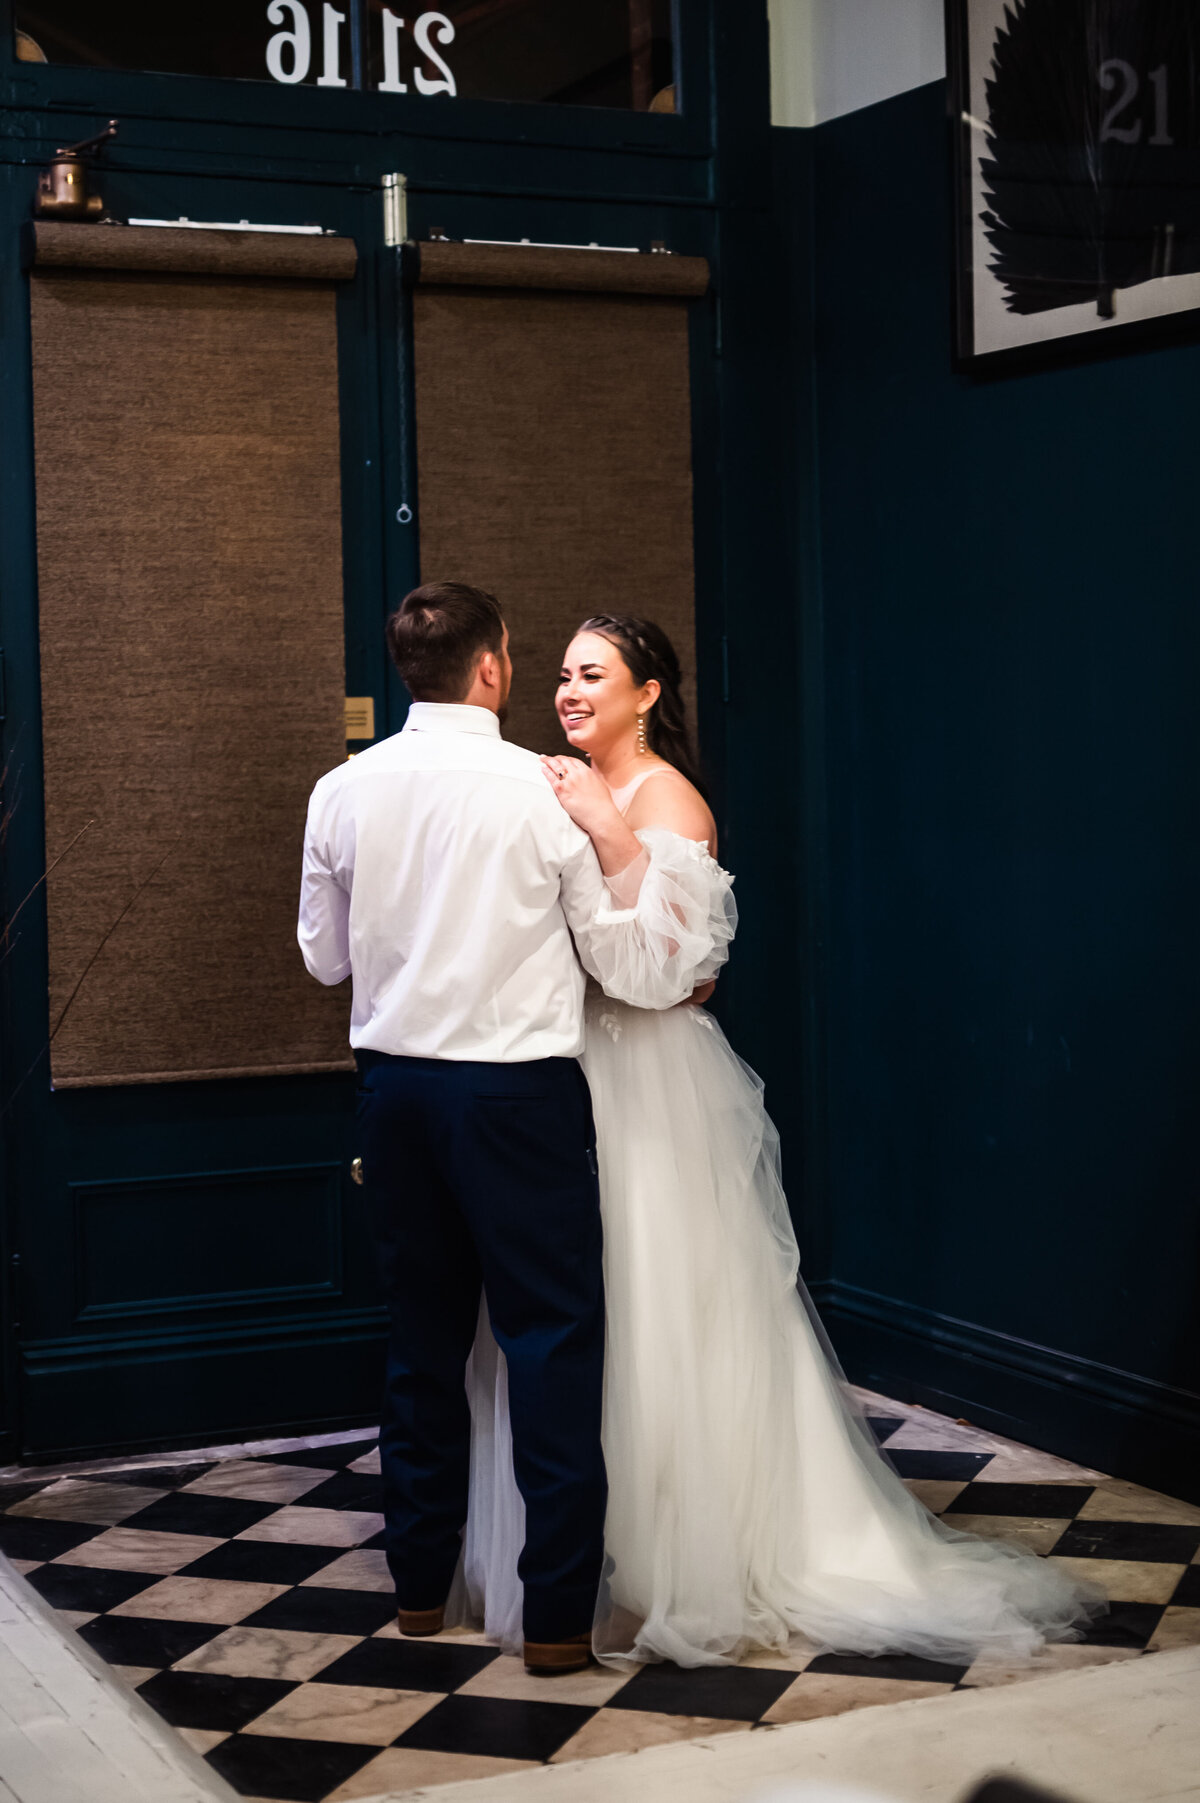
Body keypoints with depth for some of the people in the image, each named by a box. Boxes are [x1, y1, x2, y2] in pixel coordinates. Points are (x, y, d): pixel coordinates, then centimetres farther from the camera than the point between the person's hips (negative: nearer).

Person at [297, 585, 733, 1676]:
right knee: (554, 1341, 2)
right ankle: (558, 1612, 5)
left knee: (424, 1334, 16)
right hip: (518, 1090, -5)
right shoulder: (542, 791, -11)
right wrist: (687, 978, 15)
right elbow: (633, 971, -6)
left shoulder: (343, 792, 0)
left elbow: (325, 958, 11)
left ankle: (421, 1584, 26)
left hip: (396, 1084, 5)